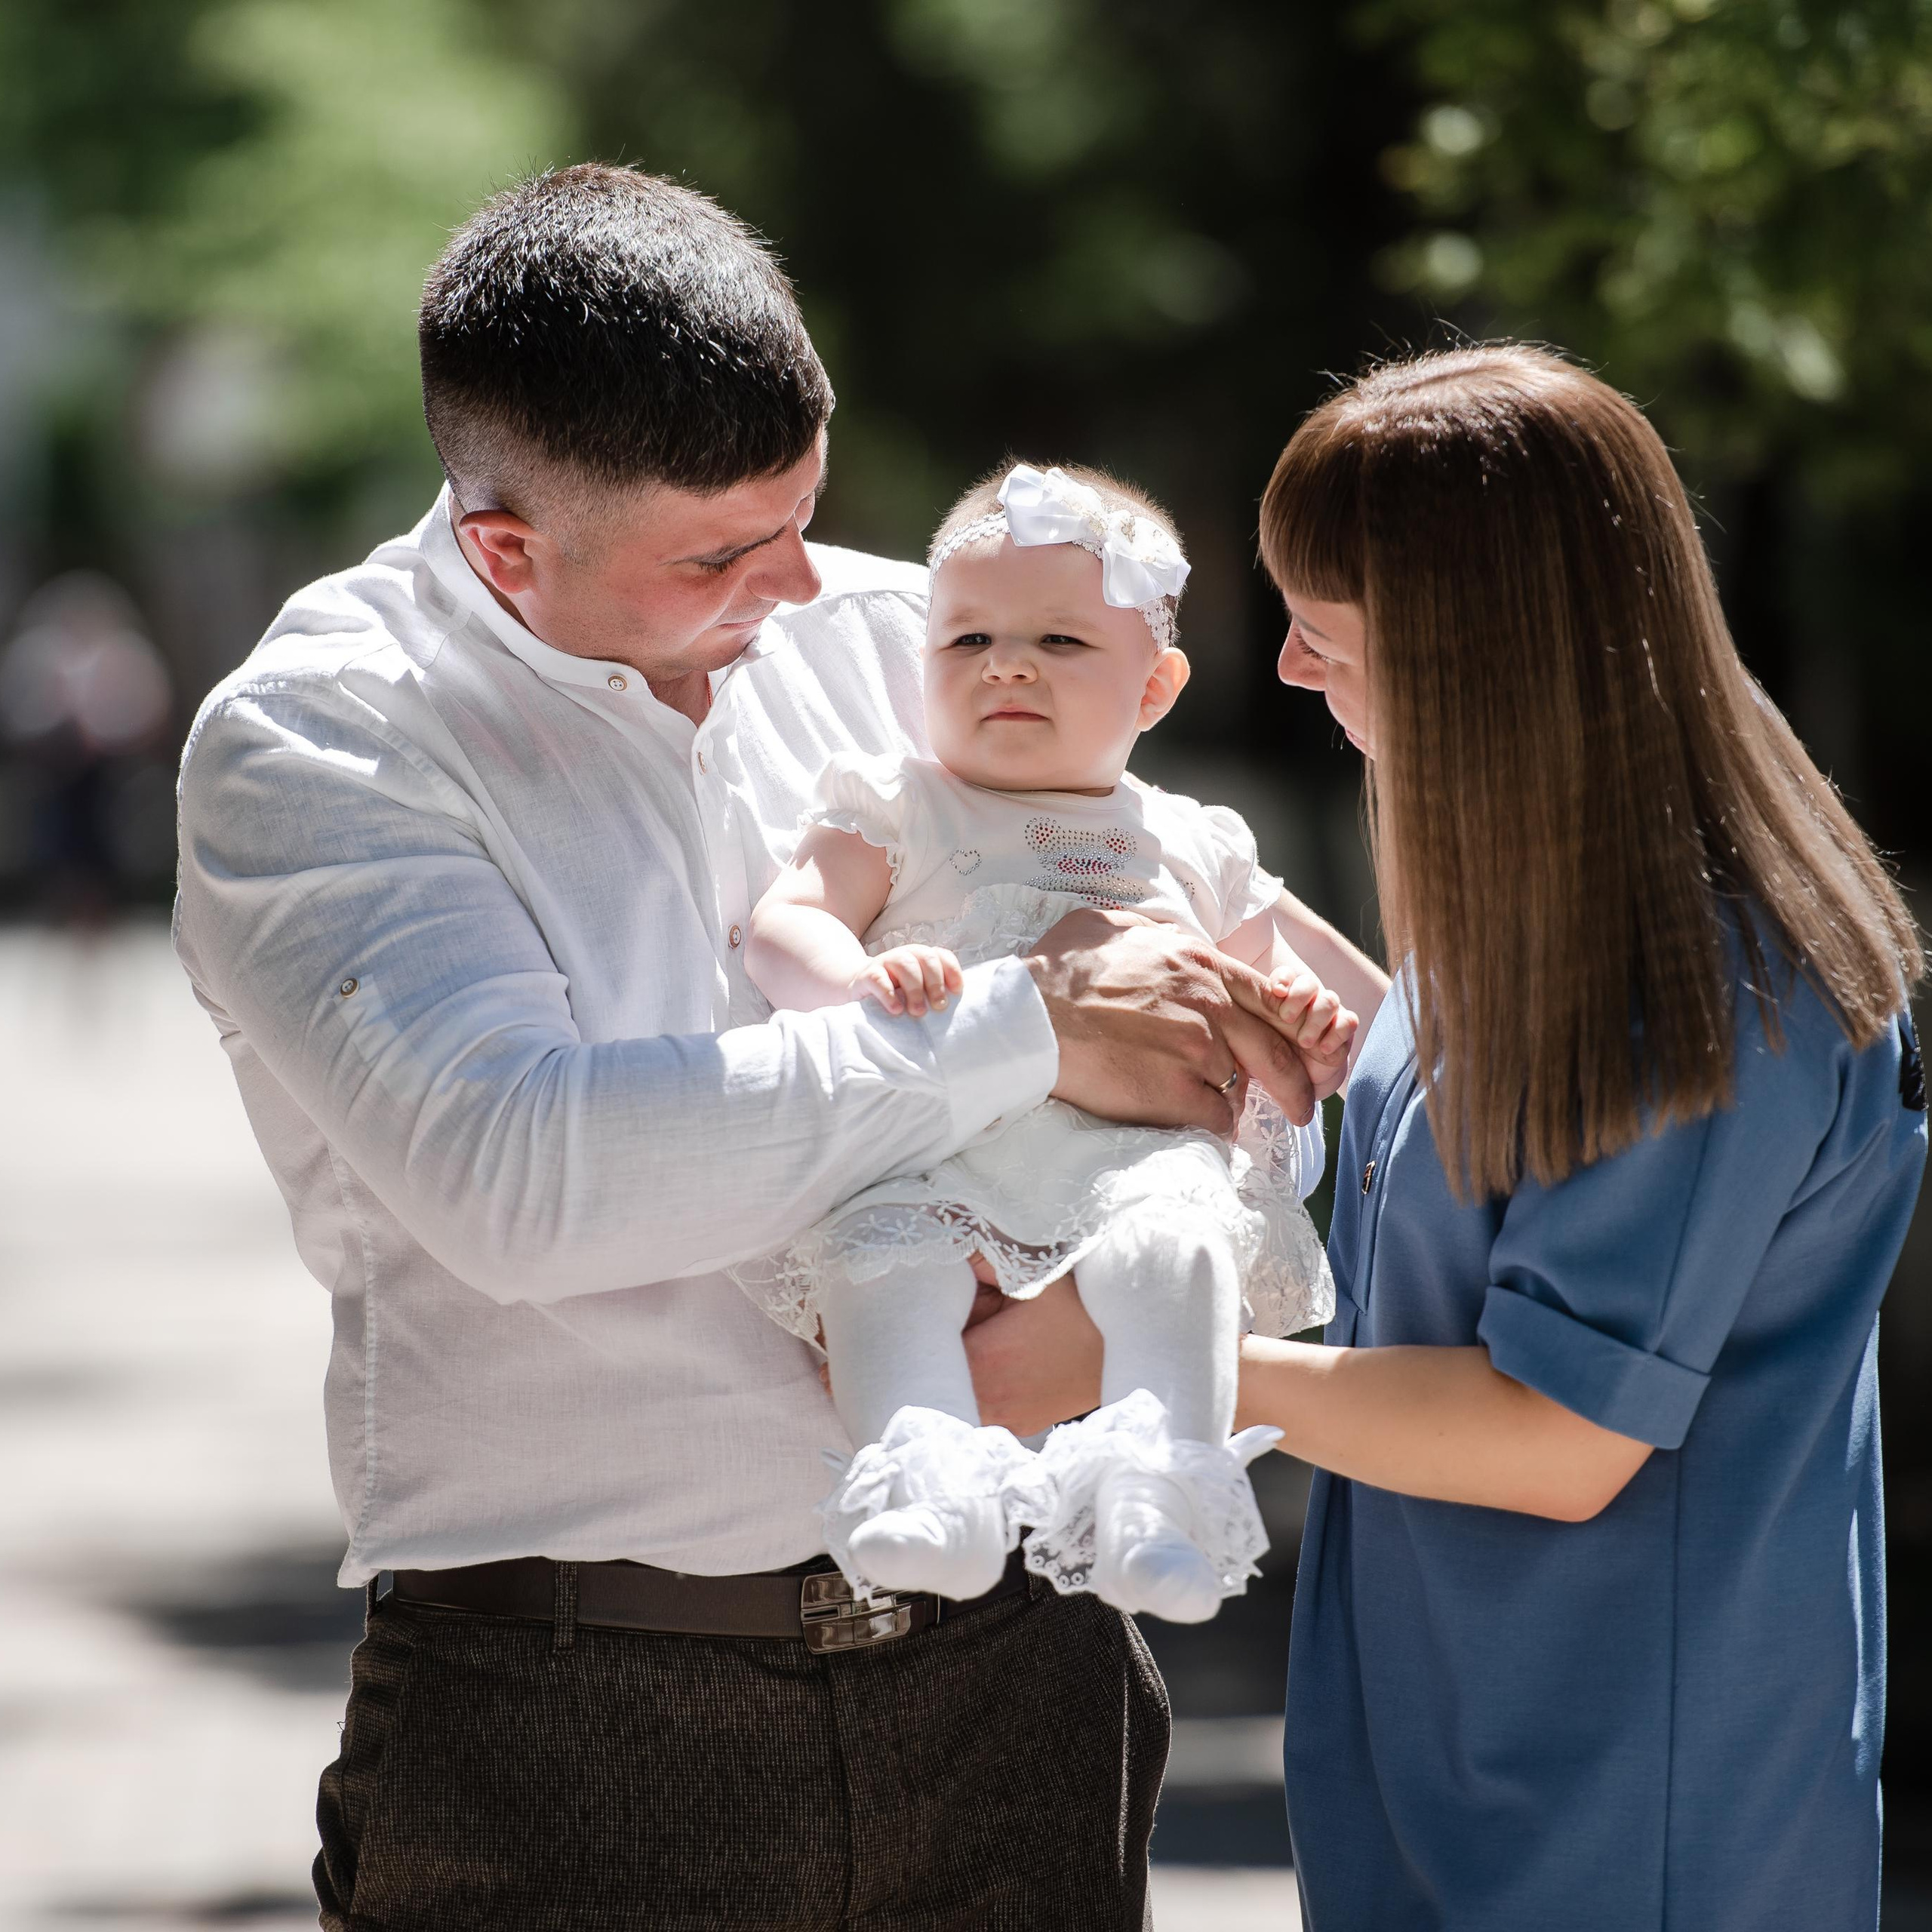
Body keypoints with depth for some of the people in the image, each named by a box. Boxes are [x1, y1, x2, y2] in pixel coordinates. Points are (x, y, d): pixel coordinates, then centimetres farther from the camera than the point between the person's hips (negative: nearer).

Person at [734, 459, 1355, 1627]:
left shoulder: (1196, 847, 28)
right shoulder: (896, 812, 23)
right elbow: (783, 928, 7)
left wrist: (1309, 1030, 5)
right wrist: (864, 979, -17)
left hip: (1139, 1147, 0)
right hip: (929, 1153, 0)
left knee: (1173, 1239, -34)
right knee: (876, 1255, -34)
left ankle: (1157, 1486, -49)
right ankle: (924, 1463, -47)